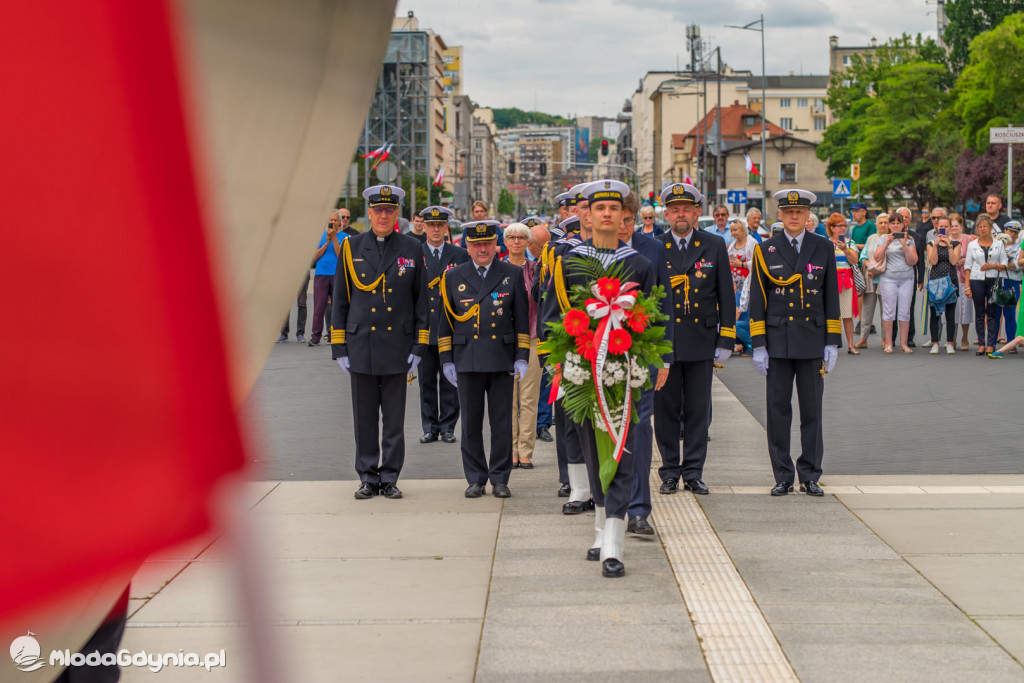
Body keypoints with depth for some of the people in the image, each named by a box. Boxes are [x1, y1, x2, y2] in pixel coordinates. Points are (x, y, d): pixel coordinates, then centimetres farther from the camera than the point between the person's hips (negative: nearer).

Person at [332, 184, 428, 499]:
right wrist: (339, 348, 2)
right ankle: (368, 478, 15)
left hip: (397, 348, 0)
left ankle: (390, 478, 13)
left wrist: (418, 347, -1)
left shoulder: (412, 249, 3)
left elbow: (422, 301, 5)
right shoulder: (351, 248, 5)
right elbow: (340, 300, 7)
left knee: (395, 419, 4)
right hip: (361, 346, 1)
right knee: (364, 418, 5)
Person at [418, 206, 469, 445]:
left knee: (449, 380, 2)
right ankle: (430, 427, 12)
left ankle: (448, 427, 10)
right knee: (426, 379, 5)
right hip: (423, 326, 0)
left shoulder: (460, 255, 6)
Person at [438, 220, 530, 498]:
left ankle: (500, 478, 11)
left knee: (501, 423, 2)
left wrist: (522, 358, -1)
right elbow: (446, 321, 10)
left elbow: (522, 319, 5)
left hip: (502, 359, -1)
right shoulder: (454, 277, 8)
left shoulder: (512, 275, 5)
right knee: (471, 423, 4)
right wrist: (446, 360, 5)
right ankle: (475, 479, 13)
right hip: (467, 360, 1)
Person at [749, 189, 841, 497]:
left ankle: (810, 476, 11)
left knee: (812, 411, 4)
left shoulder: (824, 248, 5)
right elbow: (757, 300, 3)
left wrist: (832, 344, 1)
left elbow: (831, 298, 6)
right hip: (778, 340, 0)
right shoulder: (765, 251, 3)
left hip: (813, 340, 0)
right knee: (778, 410, 2)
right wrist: (758, 345, -3)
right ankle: (783, 477, 10)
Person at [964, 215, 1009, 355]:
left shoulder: (999, 244, 8)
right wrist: (967, 286, -1)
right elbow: (967, 266, 7)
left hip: (993, 280, -1)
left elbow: (1004, 265, 7)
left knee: (992, 313, -2)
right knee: (979, 313, 2)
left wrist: (993, 265, -13)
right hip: (976, 280, 1)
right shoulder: (972, 245, 9)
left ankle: (990, 344, 1)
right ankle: (981, 344, 6)